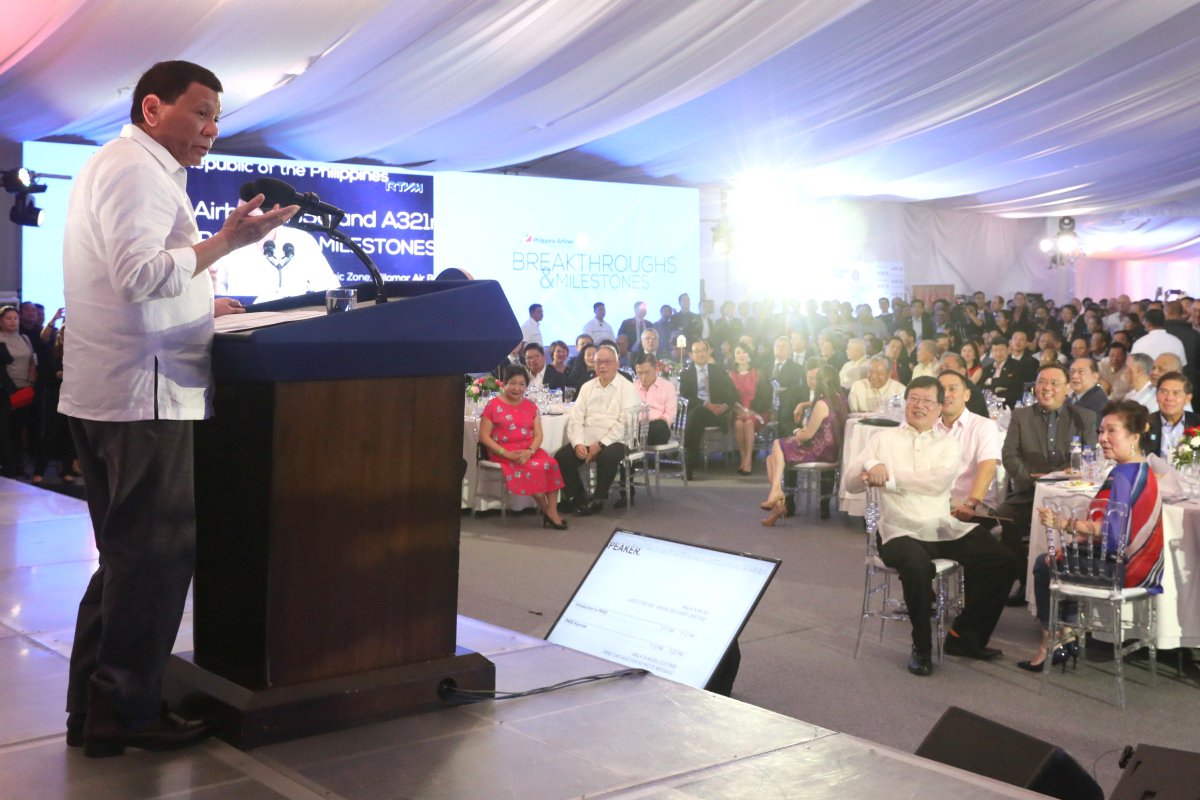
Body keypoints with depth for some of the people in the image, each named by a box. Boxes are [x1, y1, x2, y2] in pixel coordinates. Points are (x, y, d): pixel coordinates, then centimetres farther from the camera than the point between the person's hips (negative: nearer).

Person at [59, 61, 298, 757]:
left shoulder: (119, 168, 24)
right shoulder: (138, 170, -10)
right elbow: (139, 274, -22)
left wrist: (203, 304, 25)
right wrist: (225, 243, -20)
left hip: (108, 395, 11)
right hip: (144, 393, -11)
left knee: (128, 556, 14)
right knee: (156, 557, -5)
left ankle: (93, 710, 20)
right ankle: (126, 716, 2)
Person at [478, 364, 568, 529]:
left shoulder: (530, 406, 15)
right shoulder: (493, 405, 0)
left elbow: (538, 435, 9)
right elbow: (484, 437, -5)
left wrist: (530, 451, -13)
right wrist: (507, 454, -16)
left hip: (529, 451, 4)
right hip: (504, 452, -4)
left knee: (551, 464, -25)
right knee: (532, 468, -30)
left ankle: (552, 511, -25)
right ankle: (547, 512, -13)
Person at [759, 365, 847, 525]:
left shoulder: (821, 404, -18)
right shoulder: (840, 400, 9)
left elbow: (808, 434, -14)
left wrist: (796, 435, 6)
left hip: (820, 451, -9)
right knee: (771, 459, 9)